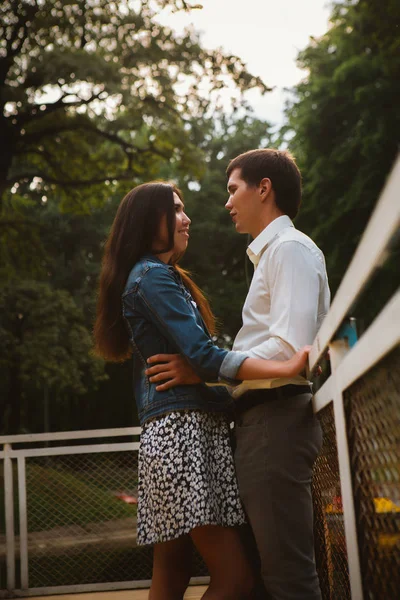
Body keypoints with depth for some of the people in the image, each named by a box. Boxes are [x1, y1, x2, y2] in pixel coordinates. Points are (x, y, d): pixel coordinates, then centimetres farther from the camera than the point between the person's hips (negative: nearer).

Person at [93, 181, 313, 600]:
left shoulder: (158, 275, 26)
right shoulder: (154, 276, -5)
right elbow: (205, 357, -16)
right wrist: (288, 368, -22)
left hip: (170, 431, 11)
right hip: (182, 428, -11)